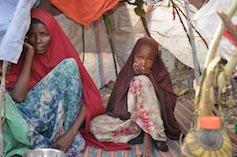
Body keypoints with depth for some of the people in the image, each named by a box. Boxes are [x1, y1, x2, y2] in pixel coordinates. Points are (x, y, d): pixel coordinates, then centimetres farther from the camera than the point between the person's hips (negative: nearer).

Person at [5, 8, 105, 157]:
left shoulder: (65, 56, -1)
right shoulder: (22, 59, -1)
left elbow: (88, 100, -9)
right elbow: (17, 97, -20)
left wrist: (71, 133, -23)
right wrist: (30, 53, -14)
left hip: (59, 121, 1)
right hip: (31, 120, 0)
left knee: (70, 65, -19)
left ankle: (64, 132, -15)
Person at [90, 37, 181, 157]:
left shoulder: (161, 74, -5)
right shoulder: (126, 74, -3)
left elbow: (169, 102, -17)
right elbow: (115, 105, -6)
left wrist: (151, 78, -22)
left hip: (153, 119, -3)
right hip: (128, 118, 3)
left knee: (141, 80, -27)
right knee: (95, 124, -22)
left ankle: (148, 139, -27)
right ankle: (152, 136, -21)